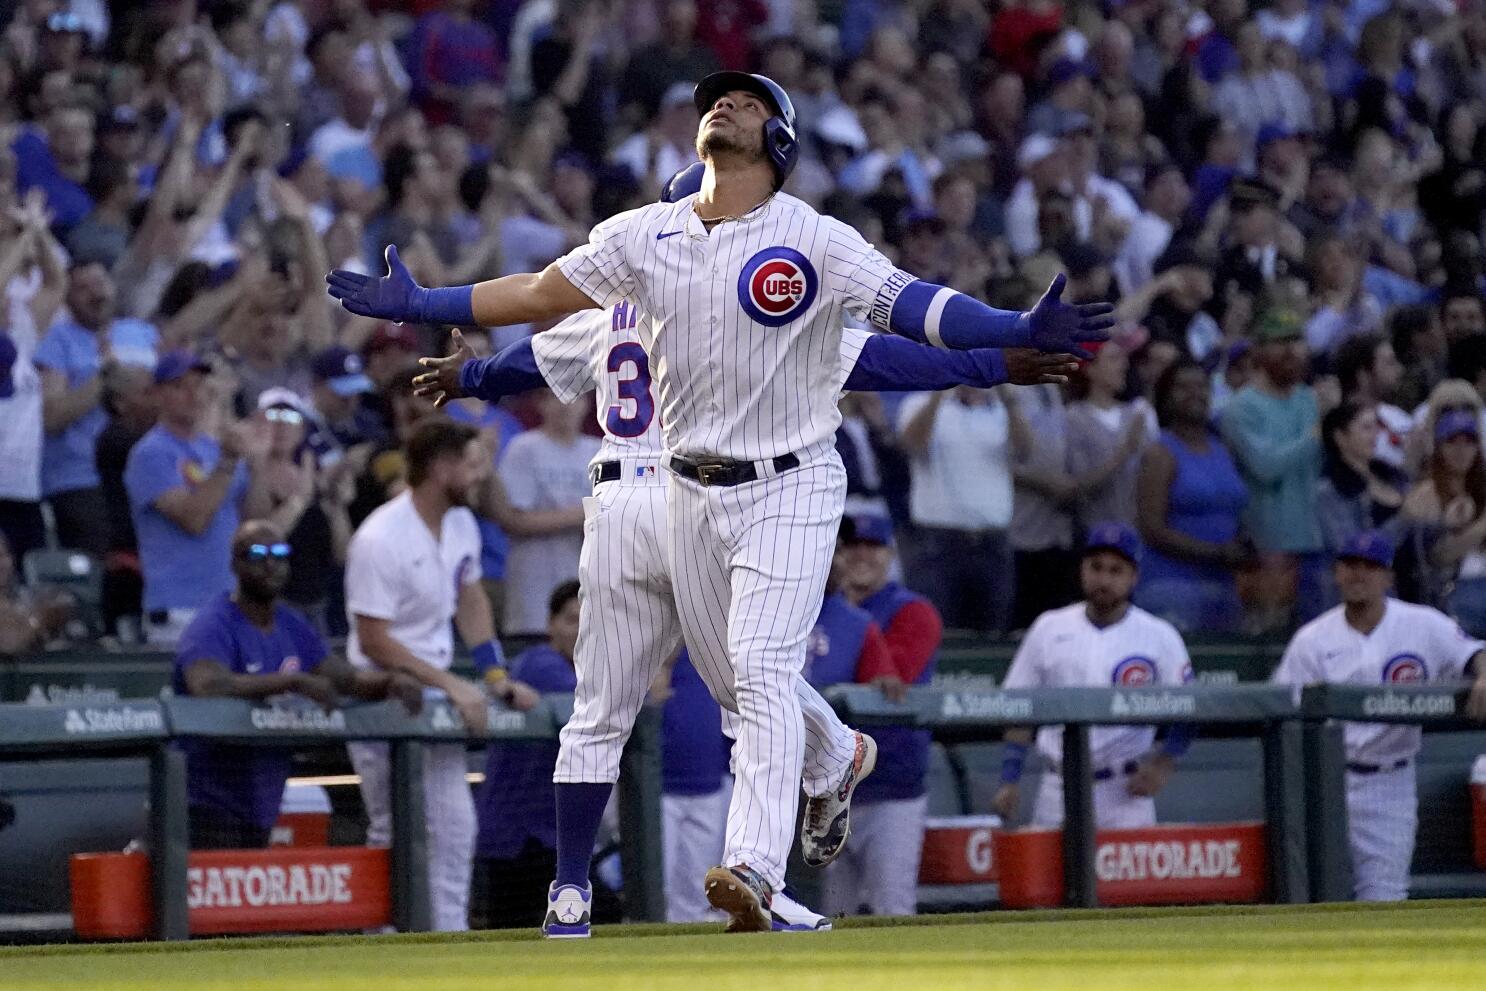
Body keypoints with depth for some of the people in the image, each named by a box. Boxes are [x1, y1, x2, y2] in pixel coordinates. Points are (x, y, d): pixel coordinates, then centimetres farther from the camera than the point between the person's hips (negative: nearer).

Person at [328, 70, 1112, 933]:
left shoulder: (813, 240, -11)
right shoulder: (645, 236, 4)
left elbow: (909, 304, -20)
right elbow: (542, 293, 10)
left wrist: (1020, 333, -35)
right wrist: (417, 306, 8)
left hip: (790, 487, -6)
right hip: (692, 494, 6)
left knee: (764, 671, -19)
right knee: (737, 682, 15)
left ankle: (755, 867, -28)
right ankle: (839, 759, 44)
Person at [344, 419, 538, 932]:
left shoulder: (461, 524, 3)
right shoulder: (381, 541, -22)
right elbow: (374, 641, -21)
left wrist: (496, 676, 6)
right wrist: (452, 684, -22)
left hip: (437, 695, 8)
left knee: (455, 828, 4)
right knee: (396, 837, -5)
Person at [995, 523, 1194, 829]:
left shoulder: (1159, 637, 1)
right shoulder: (1049, 629, 7)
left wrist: (1163, 764, -14)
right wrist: (1010, 781, 3)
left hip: (1125, 793, -2)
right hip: (1059, 789, 2)